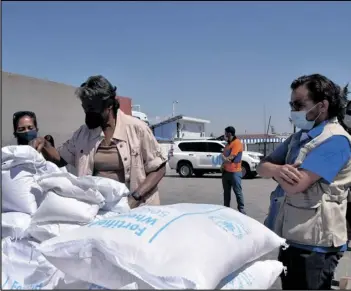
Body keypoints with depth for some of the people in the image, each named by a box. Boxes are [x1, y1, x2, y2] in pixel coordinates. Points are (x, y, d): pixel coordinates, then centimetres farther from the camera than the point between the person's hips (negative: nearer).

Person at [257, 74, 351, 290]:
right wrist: (277, 169, -18)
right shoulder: (299, 137, 11)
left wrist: (274, 170, -5)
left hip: (312, 244, -8)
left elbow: (295, 185, -26)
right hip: (288, 237, 9)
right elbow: (263, 167, 6)